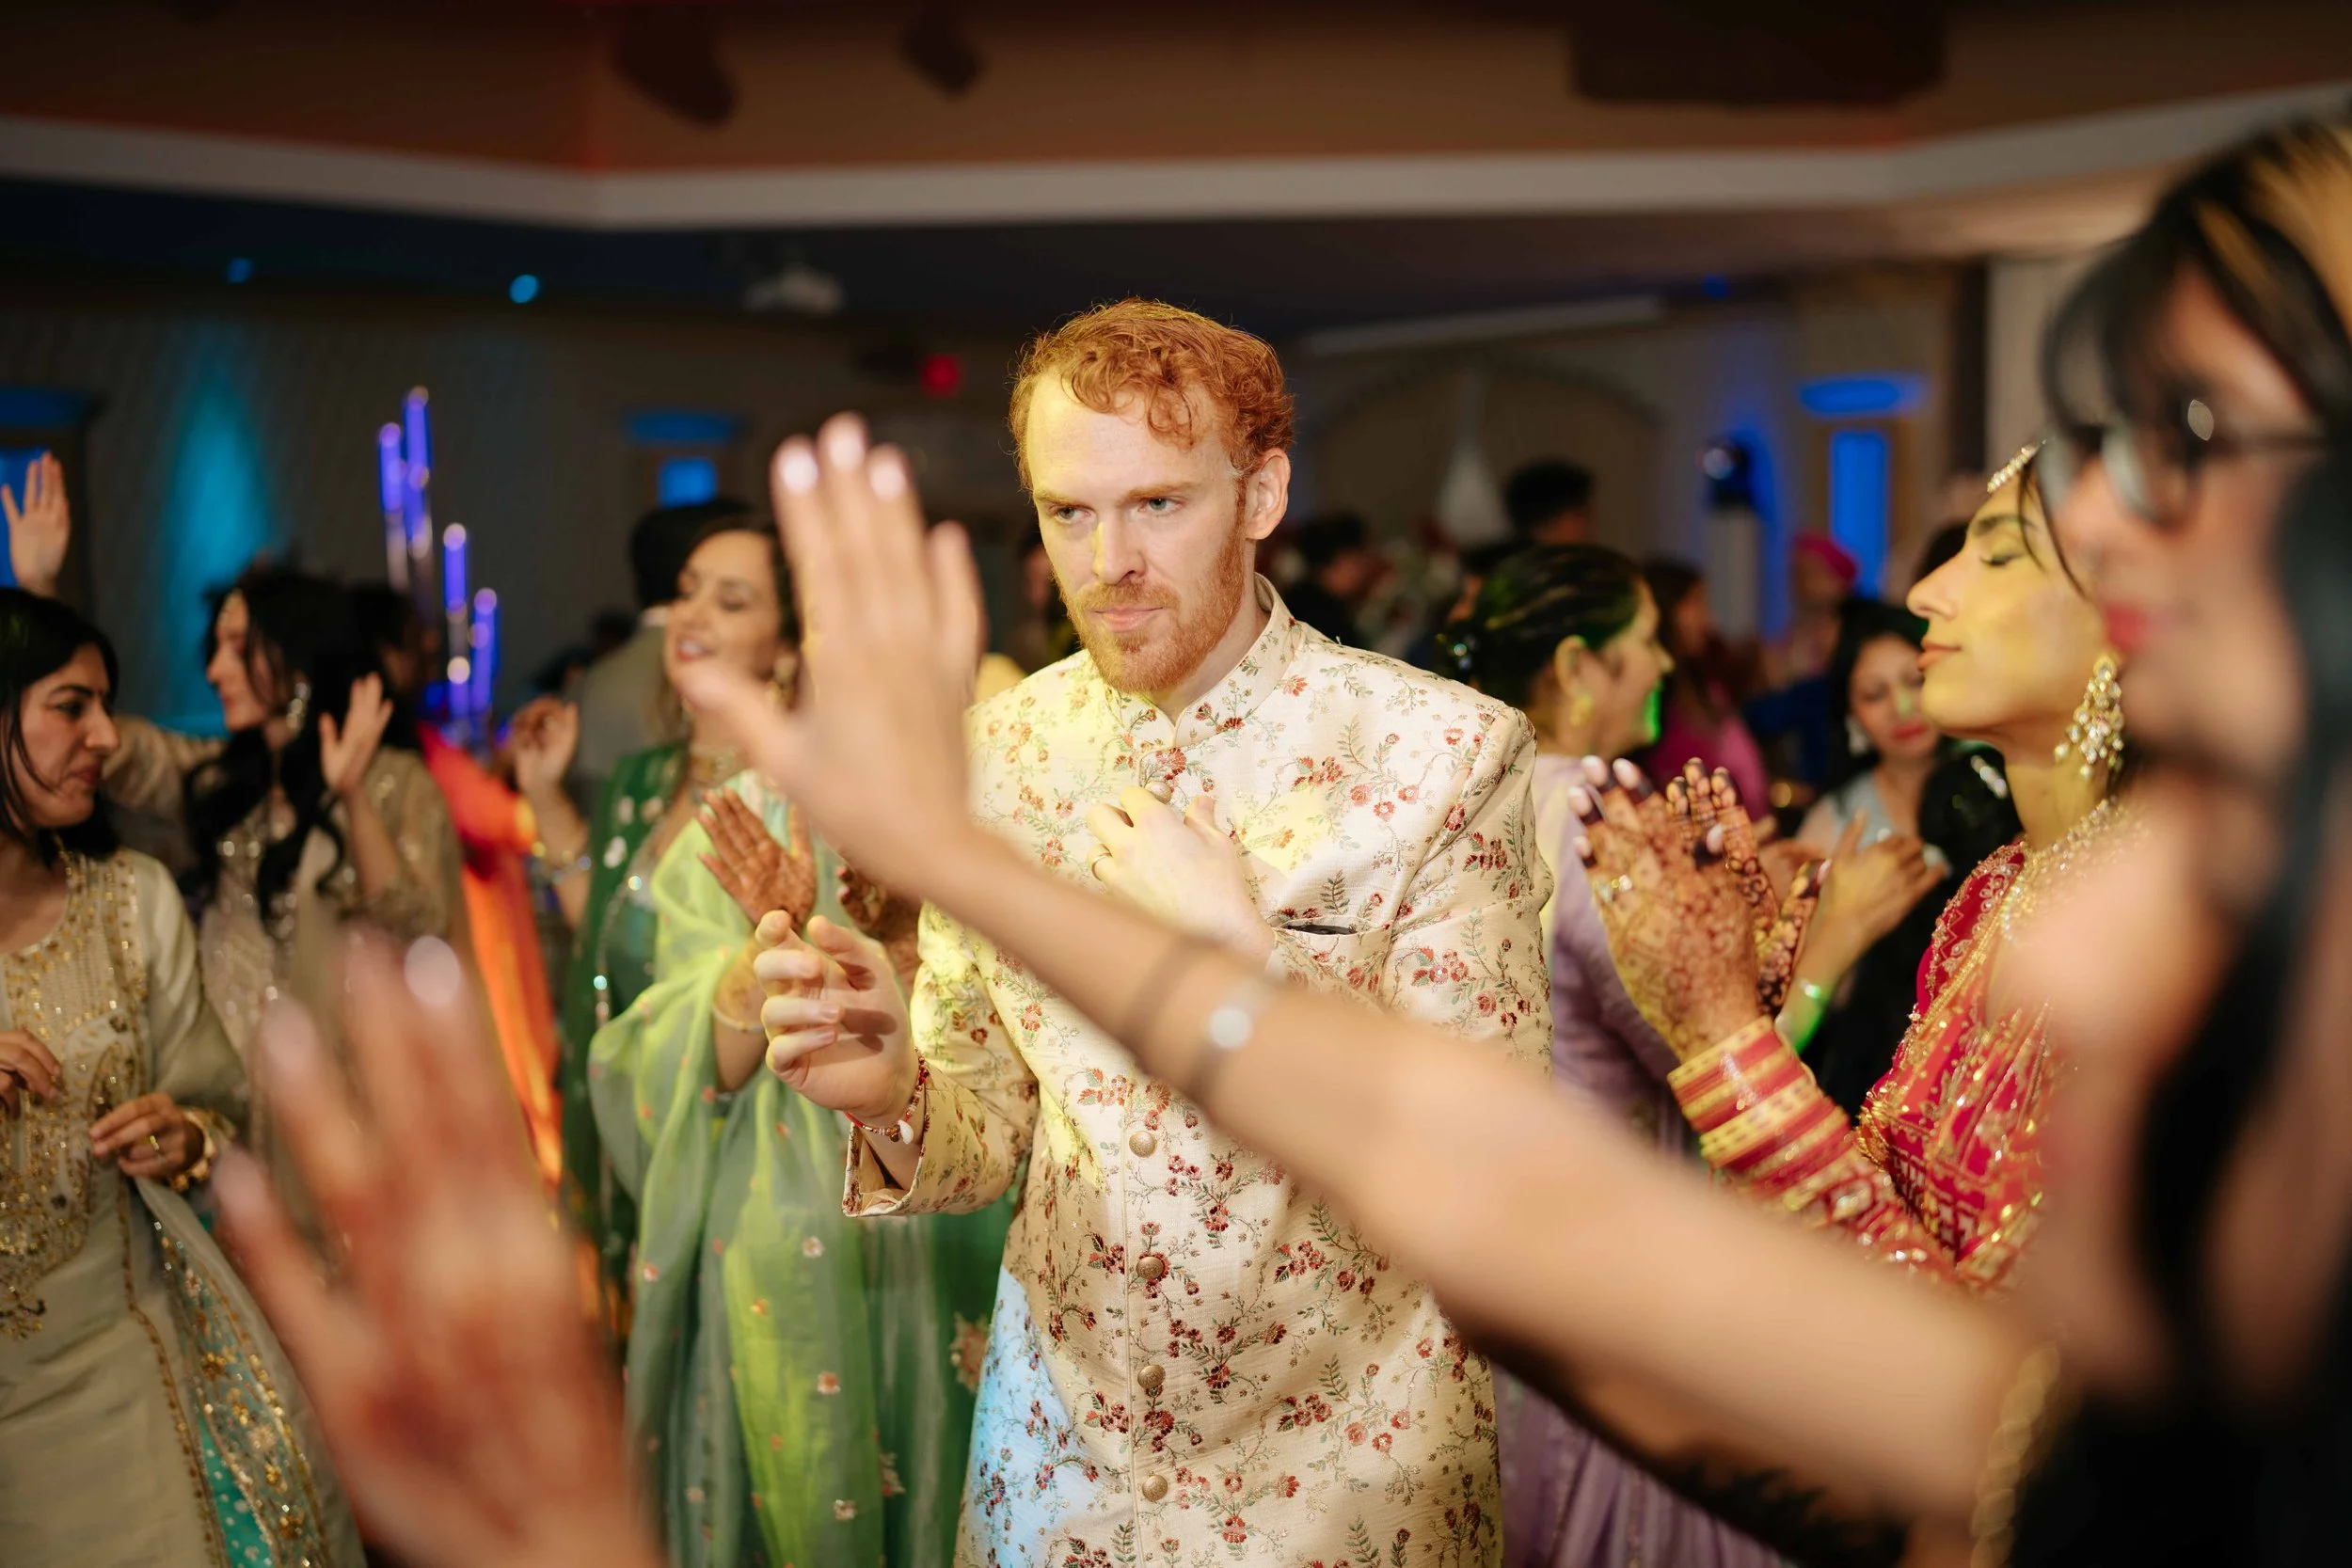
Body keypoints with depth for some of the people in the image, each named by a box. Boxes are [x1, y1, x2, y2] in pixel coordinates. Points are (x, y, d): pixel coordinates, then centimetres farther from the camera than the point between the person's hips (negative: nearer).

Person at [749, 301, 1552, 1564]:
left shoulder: (1446, 751, -16)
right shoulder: (1001, 750, -4)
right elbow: (984, 1138, 0)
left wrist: (1246, 953, -27)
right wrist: (889, 1098, -21)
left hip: (1344, 1452, -3)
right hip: (1063, 1448, 3)